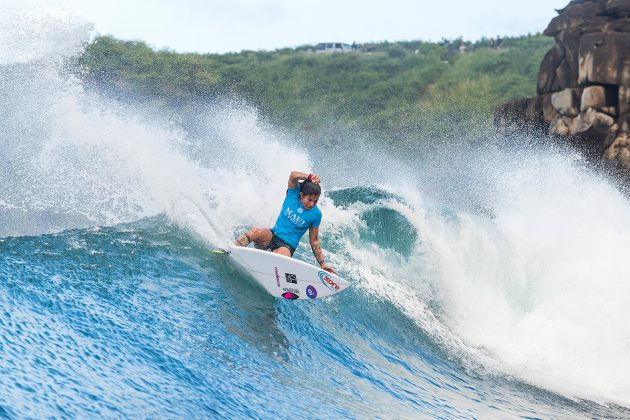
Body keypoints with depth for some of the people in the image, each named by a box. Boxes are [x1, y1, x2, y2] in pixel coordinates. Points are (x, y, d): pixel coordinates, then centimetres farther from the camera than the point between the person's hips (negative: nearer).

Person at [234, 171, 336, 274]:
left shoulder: (316, 214, -1)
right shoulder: (294, 192, 0)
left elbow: (314, 241, 7)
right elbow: (293, 175, -20)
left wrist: (323, 263, 3)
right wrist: (310, 177, -34)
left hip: (287, 245, -1)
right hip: (272, 235, 1)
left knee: (281, 255, -38)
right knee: (256, 232, -34)